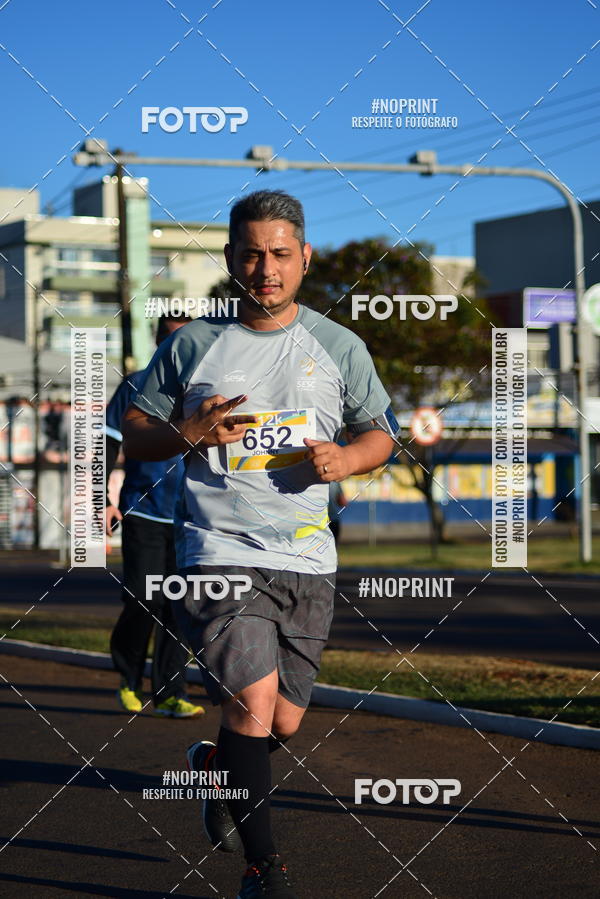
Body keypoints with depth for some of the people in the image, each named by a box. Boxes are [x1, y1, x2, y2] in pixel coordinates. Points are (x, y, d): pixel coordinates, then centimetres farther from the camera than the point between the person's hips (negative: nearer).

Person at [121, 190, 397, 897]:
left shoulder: (340, 347, 8)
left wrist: (344, 459, -6)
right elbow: (134, 435, 9)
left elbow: (381, 432, 16)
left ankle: (215, 766, 43)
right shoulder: (192, 345, 3)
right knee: (255, 700, -18)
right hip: (218, 552, -3)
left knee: (283, 723, 8)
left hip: (307, 561, 3)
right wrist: (188, 432, -12)